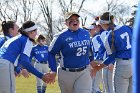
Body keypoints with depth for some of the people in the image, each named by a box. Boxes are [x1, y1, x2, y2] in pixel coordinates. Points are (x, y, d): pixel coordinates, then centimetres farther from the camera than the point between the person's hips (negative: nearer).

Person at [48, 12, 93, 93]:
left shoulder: (86, 33, 5)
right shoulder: (61, 36, -10)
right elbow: (51, 53, -4)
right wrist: (54, 71, -7)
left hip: (84, 72, 3)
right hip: (67, 73, -3)